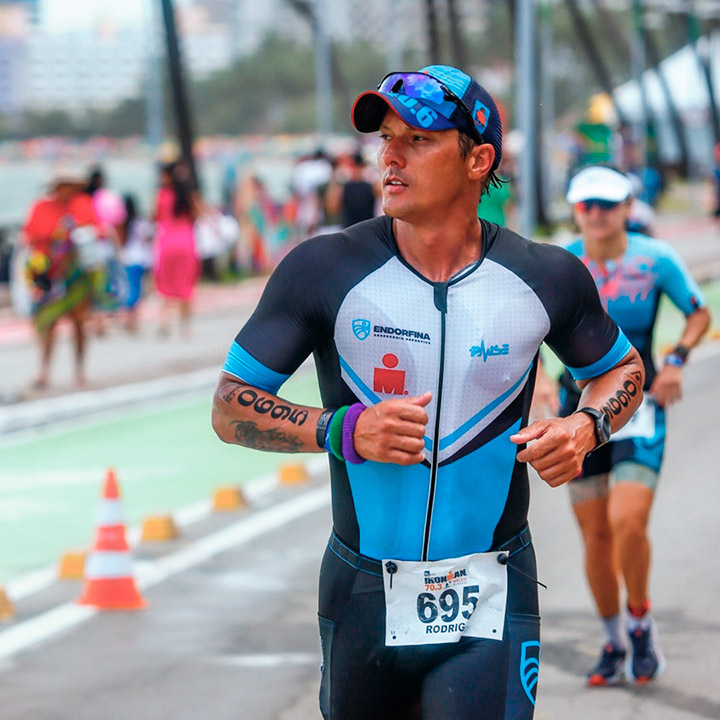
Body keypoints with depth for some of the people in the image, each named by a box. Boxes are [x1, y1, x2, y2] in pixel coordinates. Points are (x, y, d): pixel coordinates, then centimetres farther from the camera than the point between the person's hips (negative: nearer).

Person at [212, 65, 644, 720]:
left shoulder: (548, 278, -1)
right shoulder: (325, 269, -6)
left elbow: (621, 368, 18)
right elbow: (230, 408, -2)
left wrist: (586, 428, -4)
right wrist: (343, 431, -18)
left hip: (489, 610, 0)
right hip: (363, 597, 1)